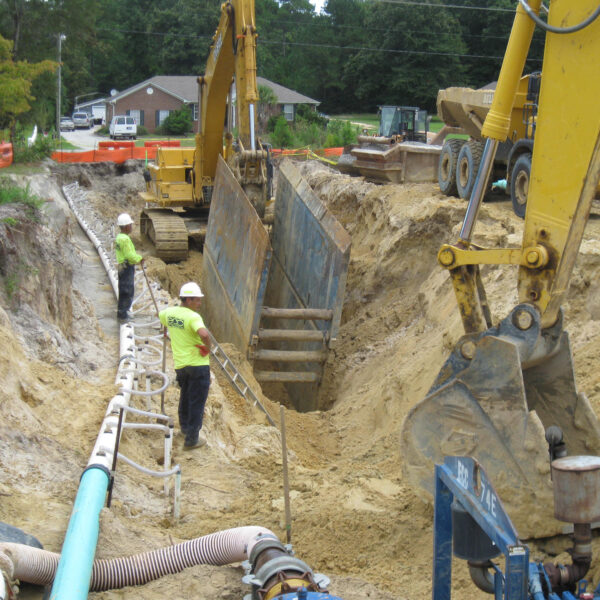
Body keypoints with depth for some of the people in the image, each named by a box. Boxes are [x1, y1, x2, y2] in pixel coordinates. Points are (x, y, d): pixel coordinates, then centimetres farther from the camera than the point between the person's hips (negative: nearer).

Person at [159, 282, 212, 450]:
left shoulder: (170, 312, 3)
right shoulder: (193, 317, -20)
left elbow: (160, 315, 27)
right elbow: (204, 334, -38)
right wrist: (208, 347, -19)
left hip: (180, 364, 7)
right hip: (198, 363, -7)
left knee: (185, 396, 28)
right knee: (197, 402, 2)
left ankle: (185, 426, 46)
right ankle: (191, 439, 5)